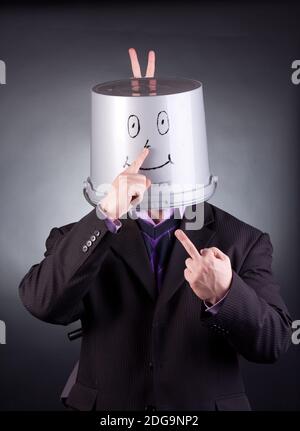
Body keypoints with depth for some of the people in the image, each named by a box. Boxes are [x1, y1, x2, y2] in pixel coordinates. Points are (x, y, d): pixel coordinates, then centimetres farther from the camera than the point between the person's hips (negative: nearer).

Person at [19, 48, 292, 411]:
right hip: (106, 406, 0)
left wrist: (224, 293, -31)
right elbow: (44, 303, -22)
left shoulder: (244, 242, -6)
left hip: (209, 403, 0)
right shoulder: (82, 239, -5)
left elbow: (272, 342, -12)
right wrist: (106, 216, -32)